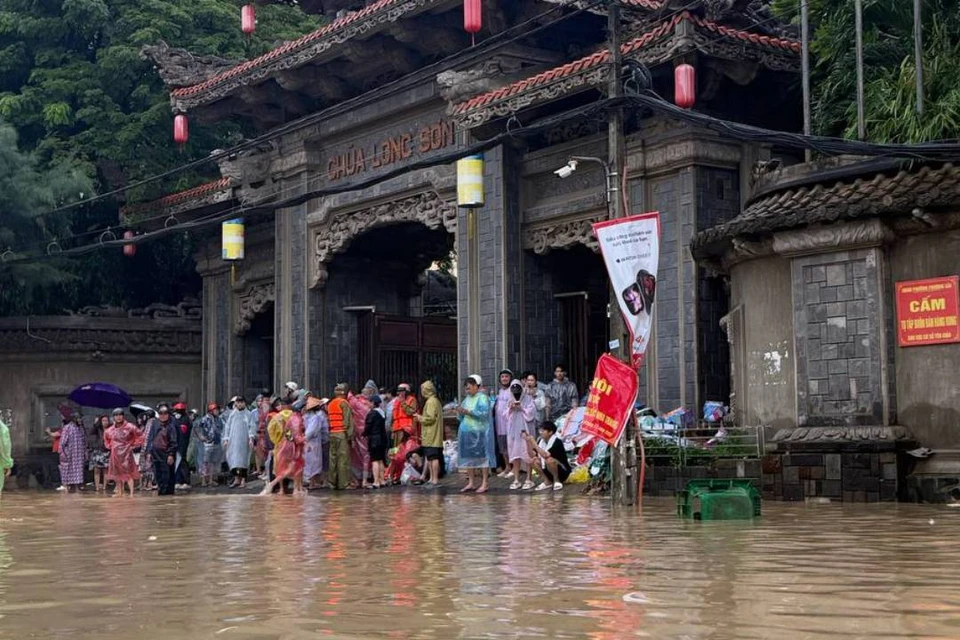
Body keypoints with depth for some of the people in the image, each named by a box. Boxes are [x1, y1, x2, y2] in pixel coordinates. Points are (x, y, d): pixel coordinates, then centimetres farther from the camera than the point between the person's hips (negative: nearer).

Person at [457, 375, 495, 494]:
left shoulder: (483, 398, -4)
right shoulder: (467, 399, 17)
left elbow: (484, 414, -18)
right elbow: (462, 418, 19)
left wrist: (468, 412, -21)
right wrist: (461, 412, -3)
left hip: (480, 432, -7)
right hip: (467, 431, 7)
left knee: (482, 457, -4)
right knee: (469, 457, 7)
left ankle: (484, 484, -3)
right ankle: (470, 483, 13)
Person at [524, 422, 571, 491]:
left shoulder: (557, 441, -22)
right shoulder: (541, 441, 0)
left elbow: (545, 455, -35)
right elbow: (532, 454, -3)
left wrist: (534, 443, -31)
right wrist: (528, 442, -14)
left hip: (563, 471, -8)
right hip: (549, 470, 8)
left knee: (549, 460, -33)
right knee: (534, 460, -10)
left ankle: (557, 481, -10)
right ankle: (548, 481, 3)